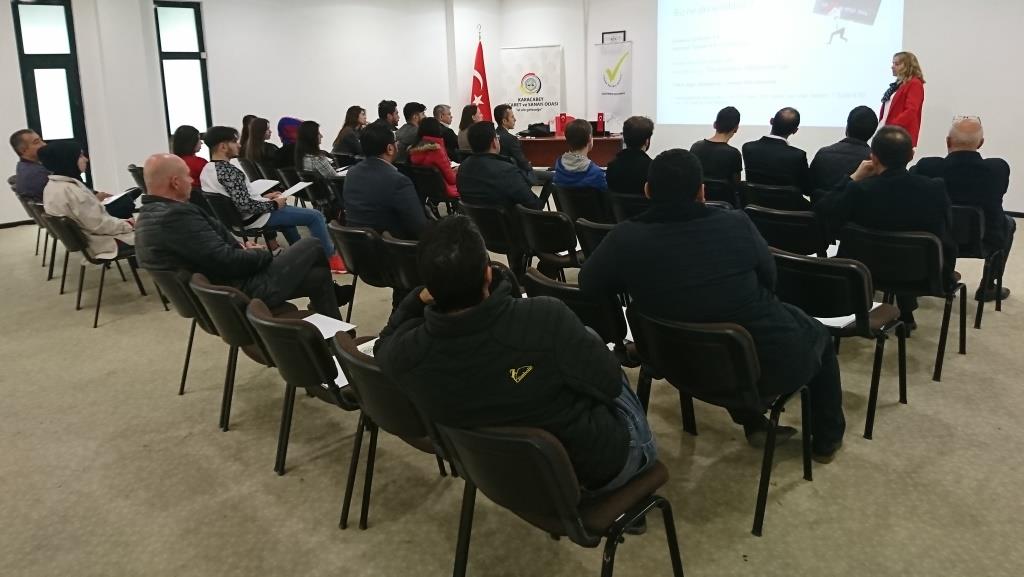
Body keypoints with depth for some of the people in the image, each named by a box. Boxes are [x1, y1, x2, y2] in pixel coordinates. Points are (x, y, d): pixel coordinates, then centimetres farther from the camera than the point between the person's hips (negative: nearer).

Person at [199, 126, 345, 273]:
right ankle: (331, 258, 8)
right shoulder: (228, 170, -26)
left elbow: (239, 198, 11)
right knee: (315, 217, -5)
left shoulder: (207, 169, 4)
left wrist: (264, 198, 10)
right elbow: (245, 205, -30)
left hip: (237, 217, 10)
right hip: (254, 218, -10)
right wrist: (274, 204, -15)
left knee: (287, 210, 35)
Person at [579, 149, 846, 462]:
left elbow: (587, 284, -1)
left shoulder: (626, 238, -18)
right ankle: (826, 439, 42)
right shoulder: (737, 224, -19)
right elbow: (769, 278, 0)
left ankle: (753, 423, 39)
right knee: (817, 332, 31)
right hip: (774, 363, -2)